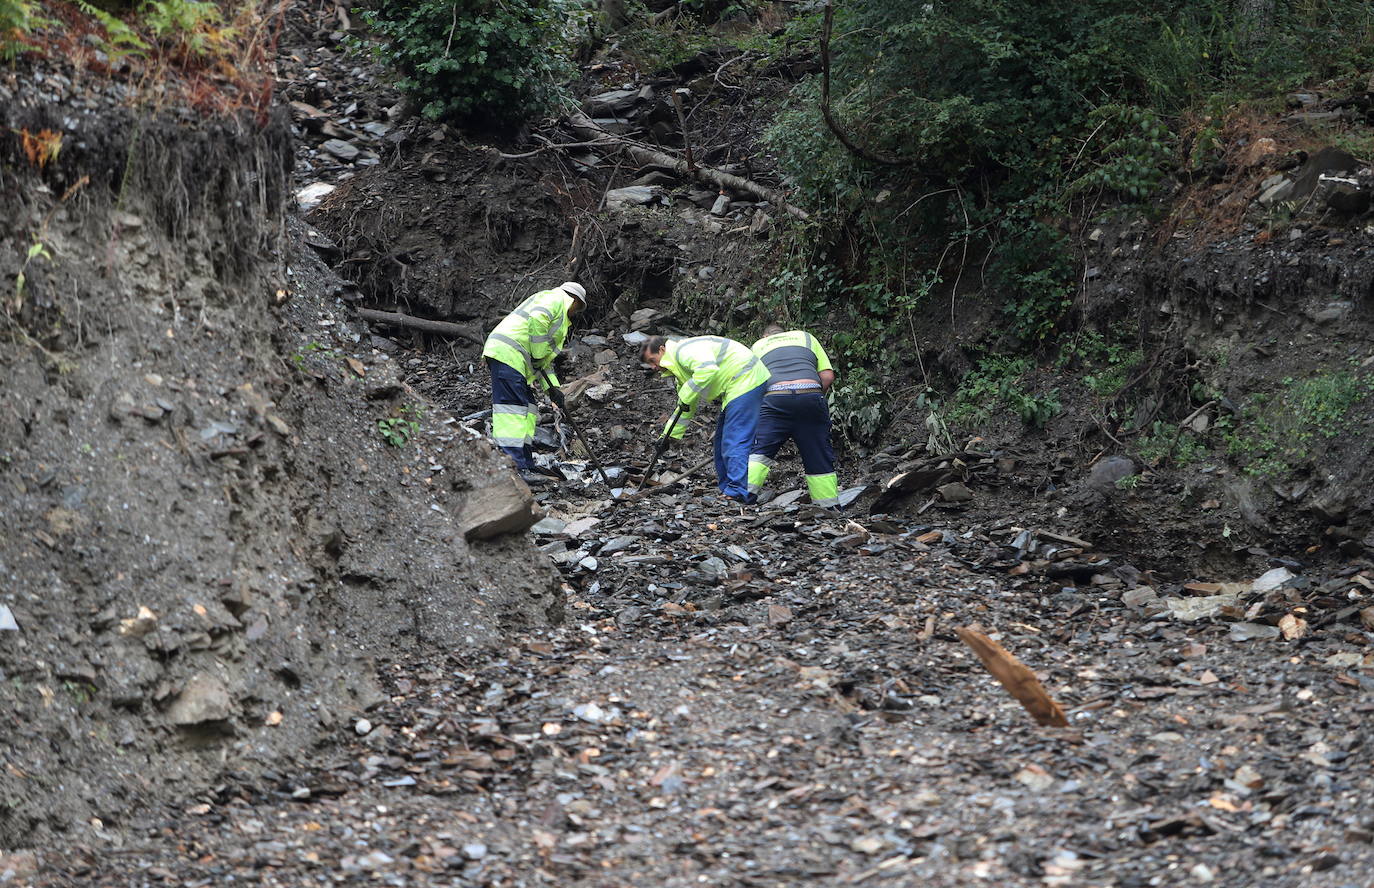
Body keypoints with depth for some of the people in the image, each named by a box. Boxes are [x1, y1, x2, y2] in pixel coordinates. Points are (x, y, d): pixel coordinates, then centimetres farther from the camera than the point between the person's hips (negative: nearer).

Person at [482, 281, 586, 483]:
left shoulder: (560, 319, 34)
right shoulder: (556, 298, 4)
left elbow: (545, 359, 33)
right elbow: (537, 319, -17)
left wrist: (552, 387, 20)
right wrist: (537, 355, -11)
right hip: (507, 353, -10)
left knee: (527, 411, 8)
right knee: (512, 407, -16)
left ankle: (525, 466, 5)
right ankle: (515, 468, -23)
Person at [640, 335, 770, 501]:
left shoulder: (684, 350, -14)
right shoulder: (679, 368, 20)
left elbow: (708, 369, -32)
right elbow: (684, 409, 27)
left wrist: (686, 396, -23)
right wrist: (668, 436, 24)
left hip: (746, 380, -11)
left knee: (735, 442, -15)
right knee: (721, 442, 16)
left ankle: (737, 493, -17)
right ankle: (726, 489, 20)